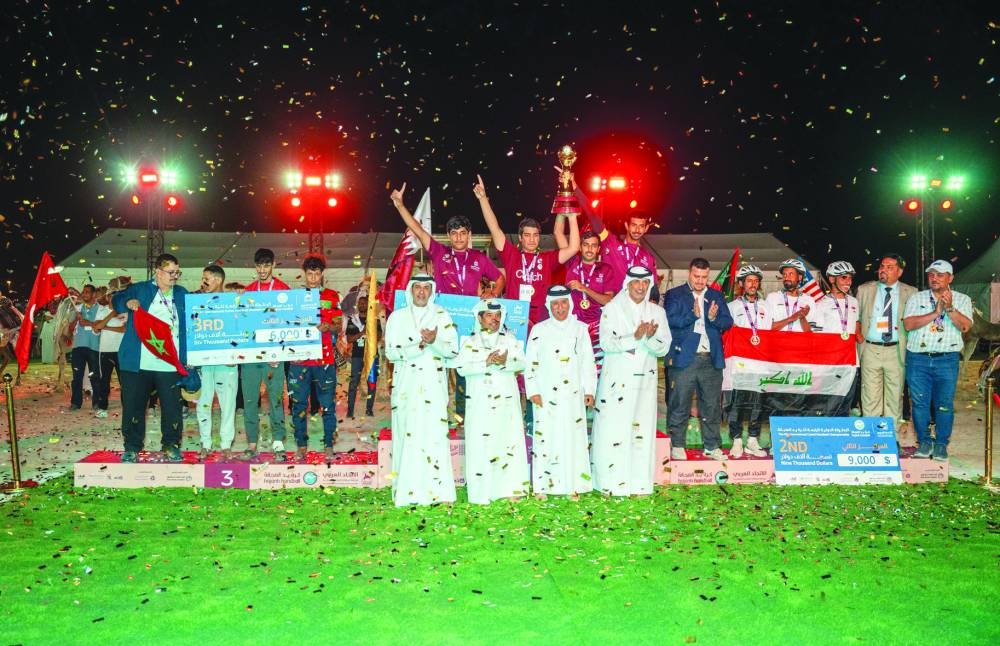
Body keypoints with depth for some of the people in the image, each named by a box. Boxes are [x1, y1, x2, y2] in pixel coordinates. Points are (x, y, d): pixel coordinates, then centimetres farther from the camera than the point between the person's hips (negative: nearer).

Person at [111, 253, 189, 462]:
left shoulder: (183, 295, 14)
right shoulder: (140, 289, 7)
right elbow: (116, 300, -2)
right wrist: (128, 302, -23)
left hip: (170, 365, 1)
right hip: (138, 364, -1)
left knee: (172, 406, 2)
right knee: (133, 405, 4)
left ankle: (171, 446, 17)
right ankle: (132, 447, 16)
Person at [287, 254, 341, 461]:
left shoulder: (332, 296, 8)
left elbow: (337, 325, 3)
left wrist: (327, 327, -18)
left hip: (324, 357, -1)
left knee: (328, 403, 0)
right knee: (298, 403, 4)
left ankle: (328, 445, 9)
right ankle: (302, 444, 14)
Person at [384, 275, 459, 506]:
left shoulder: (441, 316, 9)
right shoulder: (397, 317, 9)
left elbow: (453, 350, 2)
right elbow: (391, 352, -1)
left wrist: (435, 341, -18)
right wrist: (421, 345, -14)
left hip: (433, 385, 0)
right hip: (406, 385, 0)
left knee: (435, 434, -8)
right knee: (407, 436, -4)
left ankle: (438, 491, -6)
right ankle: (407, 493, -1)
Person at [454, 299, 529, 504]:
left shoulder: (510, 339, 11)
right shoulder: (471, 342, 6)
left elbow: (521, 363, 1)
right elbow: (462, 367, -7)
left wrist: (505, 362, -19)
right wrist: (486, 363, -19)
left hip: (506, 400, 2)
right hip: (480, 401, -2)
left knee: (509, 440, 1)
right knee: (481, 444, -5)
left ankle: (511, 488, 7)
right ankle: (482, 493, -1)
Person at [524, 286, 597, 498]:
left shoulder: (580, 329, 10)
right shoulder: (539, 330, 6)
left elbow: (588, 362, 10)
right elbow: (530, 362, 4)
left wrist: (589, 390, 3)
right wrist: (533, 391, -4)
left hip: (572, 394, 1)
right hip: (546, 394, -1)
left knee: (573, 438, 1)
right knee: (545, 438, -2)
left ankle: (572, 486, 8)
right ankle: (542, 486, 5)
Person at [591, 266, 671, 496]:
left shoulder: (657, 311, 10)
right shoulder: (613, 308, 0)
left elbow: (663, 348, 2)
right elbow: (606, 342, -12)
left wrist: (650, 337, -19)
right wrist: (635, 337, -24)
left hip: (645, 380, 3)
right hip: (616, 380, -3)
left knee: (641, 429, 4)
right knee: (614, 430, -4)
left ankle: (637, 483, 10)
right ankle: (610, 483, 2)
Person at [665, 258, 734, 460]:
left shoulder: (717, 296, 17)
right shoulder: (674, 295, 5)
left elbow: (728, 322, 8)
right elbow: (670, 320, -9)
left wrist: (714, 318, -12)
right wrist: (693, 315, -18)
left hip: (711, 359, 4)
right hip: (684, 358, -3)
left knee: (712, 405, 8)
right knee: (680, 405, 0)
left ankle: (712, 446, 18)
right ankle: (677, 445, 10)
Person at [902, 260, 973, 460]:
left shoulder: (962, 300, 8)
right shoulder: (917, 298, 9)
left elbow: (965, 326, -8)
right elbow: (908, 324, -6)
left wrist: (949, 308, -21)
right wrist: (935, 313, -12)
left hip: (947, 359, -1)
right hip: (918, 358, 1)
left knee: (944, 404, 0)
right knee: (919, 403, 3)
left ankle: (941, 444, 12)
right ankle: (924, 442, 15)